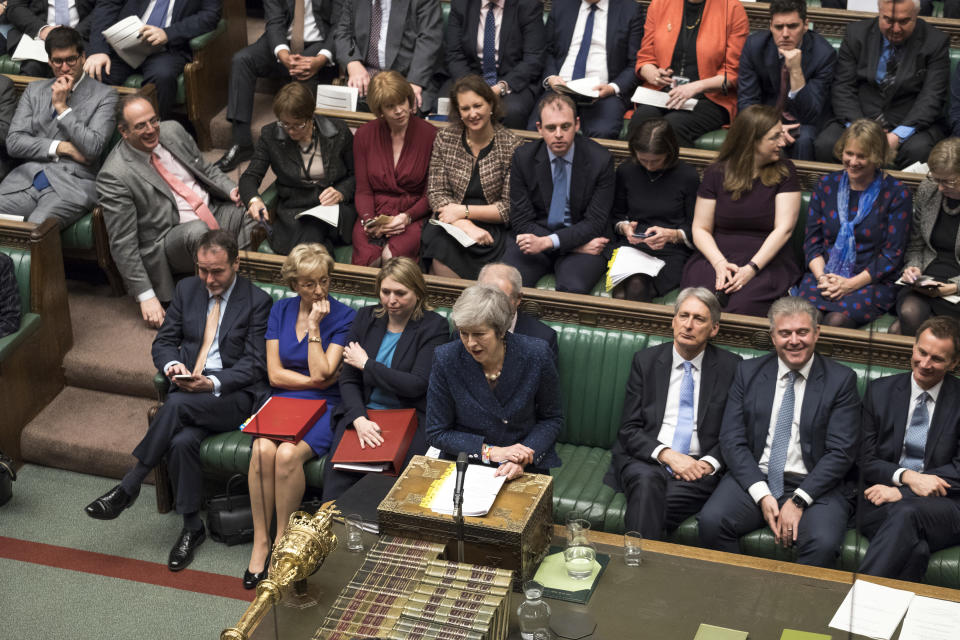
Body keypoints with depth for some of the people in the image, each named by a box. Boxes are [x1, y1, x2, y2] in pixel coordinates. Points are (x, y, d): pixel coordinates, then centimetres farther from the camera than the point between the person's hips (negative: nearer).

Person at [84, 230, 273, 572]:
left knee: (177, 403, -34)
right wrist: (173, 365, -9)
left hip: (234, 394, -4)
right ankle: (192, 527, -16)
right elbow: (163, 342, 15)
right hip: (188, 387, 4)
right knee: (183, 440, -30)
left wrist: (213, 383, -22)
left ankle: (128, 487, -23)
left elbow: (254, 364, -6)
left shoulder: (257, 301, -1)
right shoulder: (187, 290, 13)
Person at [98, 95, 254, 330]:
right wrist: (146, 296, -16)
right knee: (198, 230, -38)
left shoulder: (173, 130, 4)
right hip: (168, 239, -6)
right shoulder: (114, 176, -15)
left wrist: (233, 191, -3)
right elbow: (122, 243, -13)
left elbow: (206, 169, 19)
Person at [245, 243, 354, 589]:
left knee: (288, 454, -32)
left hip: (323, 407, -3)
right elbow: (275, 374, 5)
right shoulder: (281, 310, 10)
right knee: (263, 449, -29)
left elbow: (321, 373, -11)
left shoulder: (344, 316, -2)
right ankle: (260, 541, -17)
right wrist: (316, 381, -4)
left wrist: (314, 326, -12)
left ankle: (283, 541, -16)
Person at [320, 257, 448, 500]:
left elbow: (416, 385, -11)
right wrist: (359, 419, -13)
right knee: (337, 472, -22)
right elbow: (348, 380, 6)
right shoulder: (366, 318, 10)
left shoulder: (434, 326, -1)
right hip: (361, 413, 3)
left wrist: (366, 364, -3)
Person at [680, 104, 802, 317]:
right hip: (716, 257, 1)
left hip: (766, 260, -1)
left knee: (741, 306, -34)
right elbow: (701, 229, 7)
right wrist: (720, 264, -12)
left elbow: (784, 228, -3)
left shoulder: (784, 172, 5)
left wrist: (751, 268, -16)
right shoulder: (716, 173, 8)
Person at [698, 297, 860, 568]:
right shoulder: (748, 372, 9)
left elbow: (841, 451, -3)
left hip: (813, 486, -2)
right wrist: (762, 495, -11)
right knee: (711, 520, -26)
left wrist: (798, 501, -13)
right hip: (754, 479, 2)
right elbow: (731, 440, 3)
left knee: (824, 543, -32)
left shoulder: (841, 380, 3)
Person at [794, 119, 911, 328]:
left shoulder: (896, 193, 1)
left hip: (872, 282, -2)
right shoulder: (826, 185, 12)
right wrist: (822, 277, -8)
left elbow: (893, 255, -3)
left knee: (836, 320, -33)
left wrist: (851, 284, -12)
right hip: (823, 276, 3)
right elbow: (812, 240, 11)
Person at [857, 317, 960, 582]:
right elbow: (866, 460, 10)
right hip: (882, 501, 1)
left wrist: (900, 493, -12)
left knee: (906, 513, -38)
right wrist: (906, 477, -13)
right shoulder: (880, 391, 14)